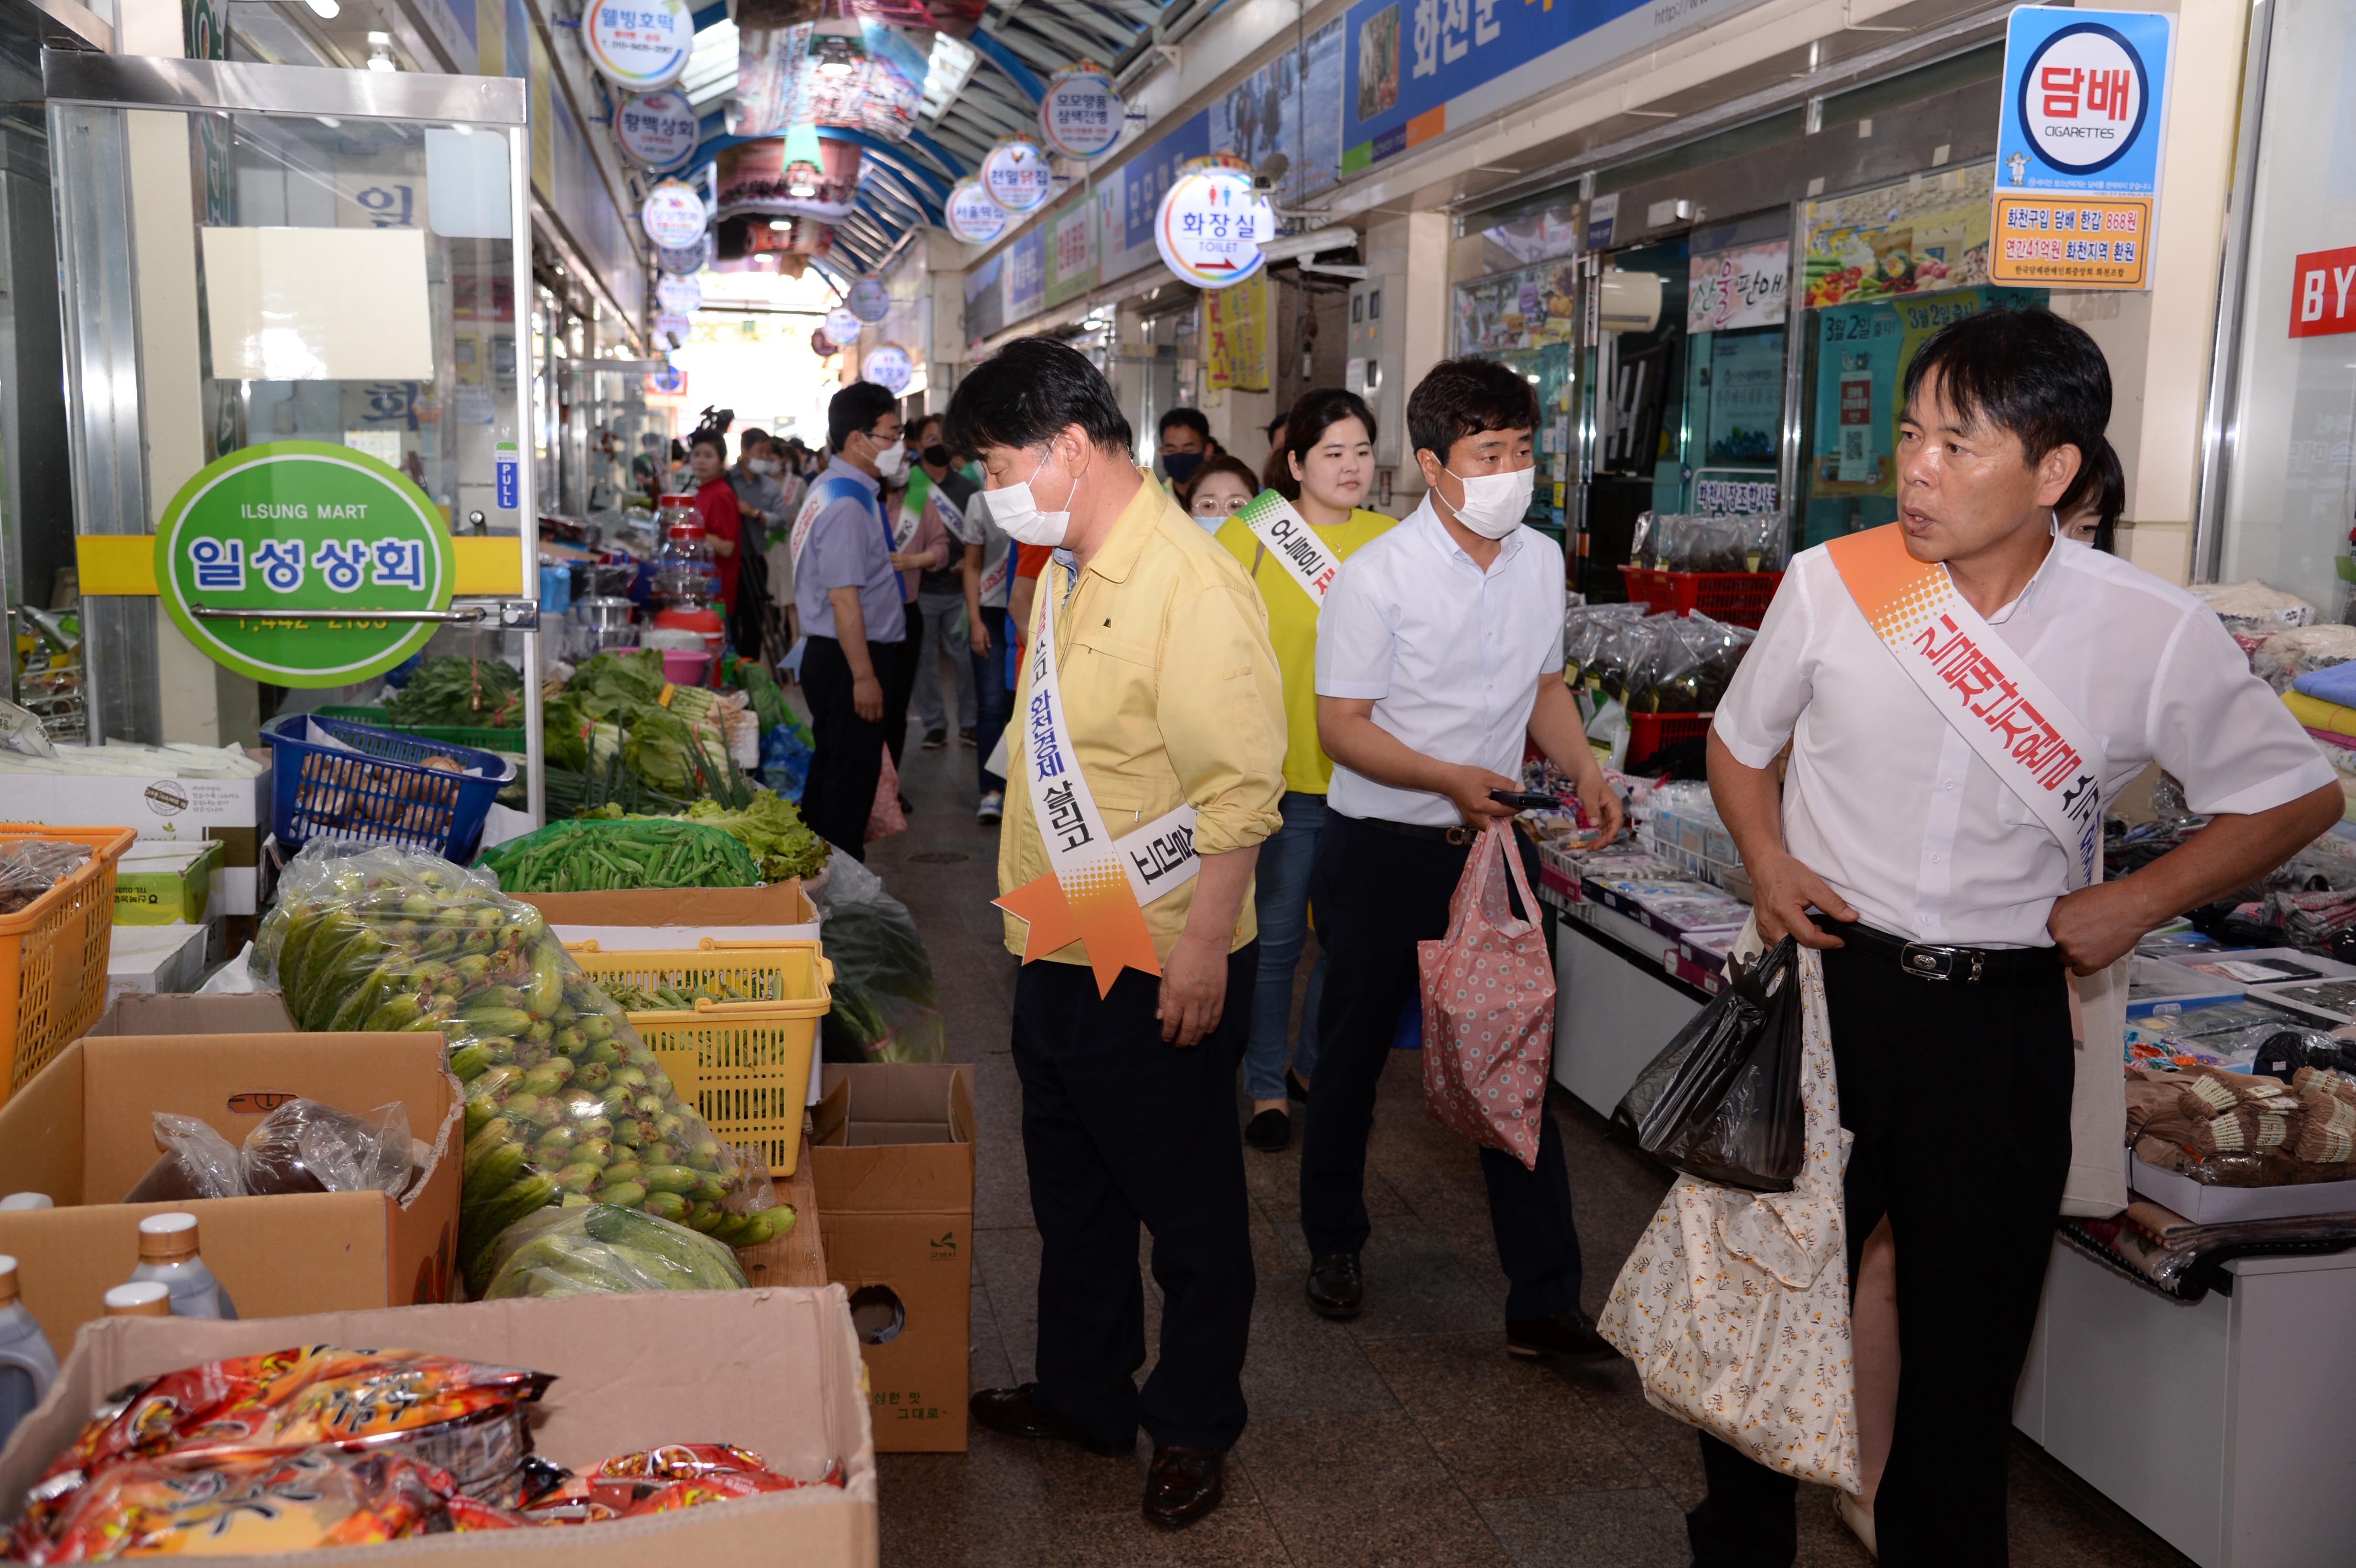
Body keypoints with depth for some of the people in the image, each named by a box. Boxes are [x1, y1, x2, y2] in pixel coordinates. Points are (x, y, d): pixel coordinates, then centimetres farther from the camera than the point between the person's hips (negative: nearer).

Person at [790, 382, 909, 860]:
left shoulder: (830, 490, 14)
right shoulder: (848, 504, -19)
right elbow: (844, 597, -23)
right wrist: (864, 676, -22)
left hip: (828, 656, 11)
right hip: (848, 660, -11)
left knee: (832, 771, 18)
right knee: (850, 777, -4)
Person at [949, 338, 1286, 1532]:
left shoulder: (1190, 585, -22)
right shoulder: (1066, 569, 8)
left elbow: (1242, 782, -24)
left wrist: (1202, 948, -23)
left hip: (1158, 971, -9)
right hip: (1059, 954, 9)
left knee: (1188, 1211, 11)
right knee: (1072, 1198, 22)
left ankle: (1193, 1427, 29)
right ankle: (1082, 1395, 41)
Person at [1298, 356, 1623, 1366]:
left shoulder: (1541, 560, 4)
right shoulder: (1377, 577, -14)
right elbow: (1341, 726, -13)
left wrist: (1583, 769, 0)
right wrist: (1451, 778, -26)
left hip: (1492, 841, 4)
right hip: (1381, 851, -4)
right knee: (1353, 1058, 12)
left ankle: (1544, 1304, 10)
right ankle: (1334, 1246, 34)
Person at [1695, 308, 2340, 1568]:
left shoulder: (2154, 636, -9)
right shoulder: (1830, 583, -7)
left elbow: (2295, 796, 5)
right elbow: (1740, 742, 10)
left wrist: (2136, 901, -6)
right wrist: (1768, 862, -7)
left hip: (2005, 1013, 0)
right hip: (1832, 981, 0)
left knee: (1969, 1329, 12)